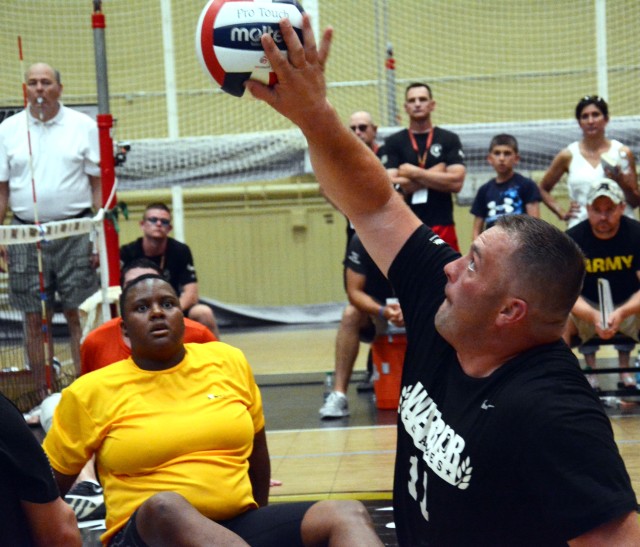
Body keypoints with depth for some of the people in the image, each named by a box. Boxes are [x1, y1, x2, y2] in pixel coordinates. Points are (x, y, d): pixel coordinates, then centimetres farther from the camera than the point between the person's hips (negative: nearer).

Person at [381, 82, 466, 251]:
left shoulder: (449, 140, 5)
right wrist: (436, 174, -6)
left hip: (442, 226, 0)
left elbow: (456, 182, -7)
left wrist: (415, 173, -8)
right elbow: (393, 185, -7)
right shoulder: (393, 142, 5)